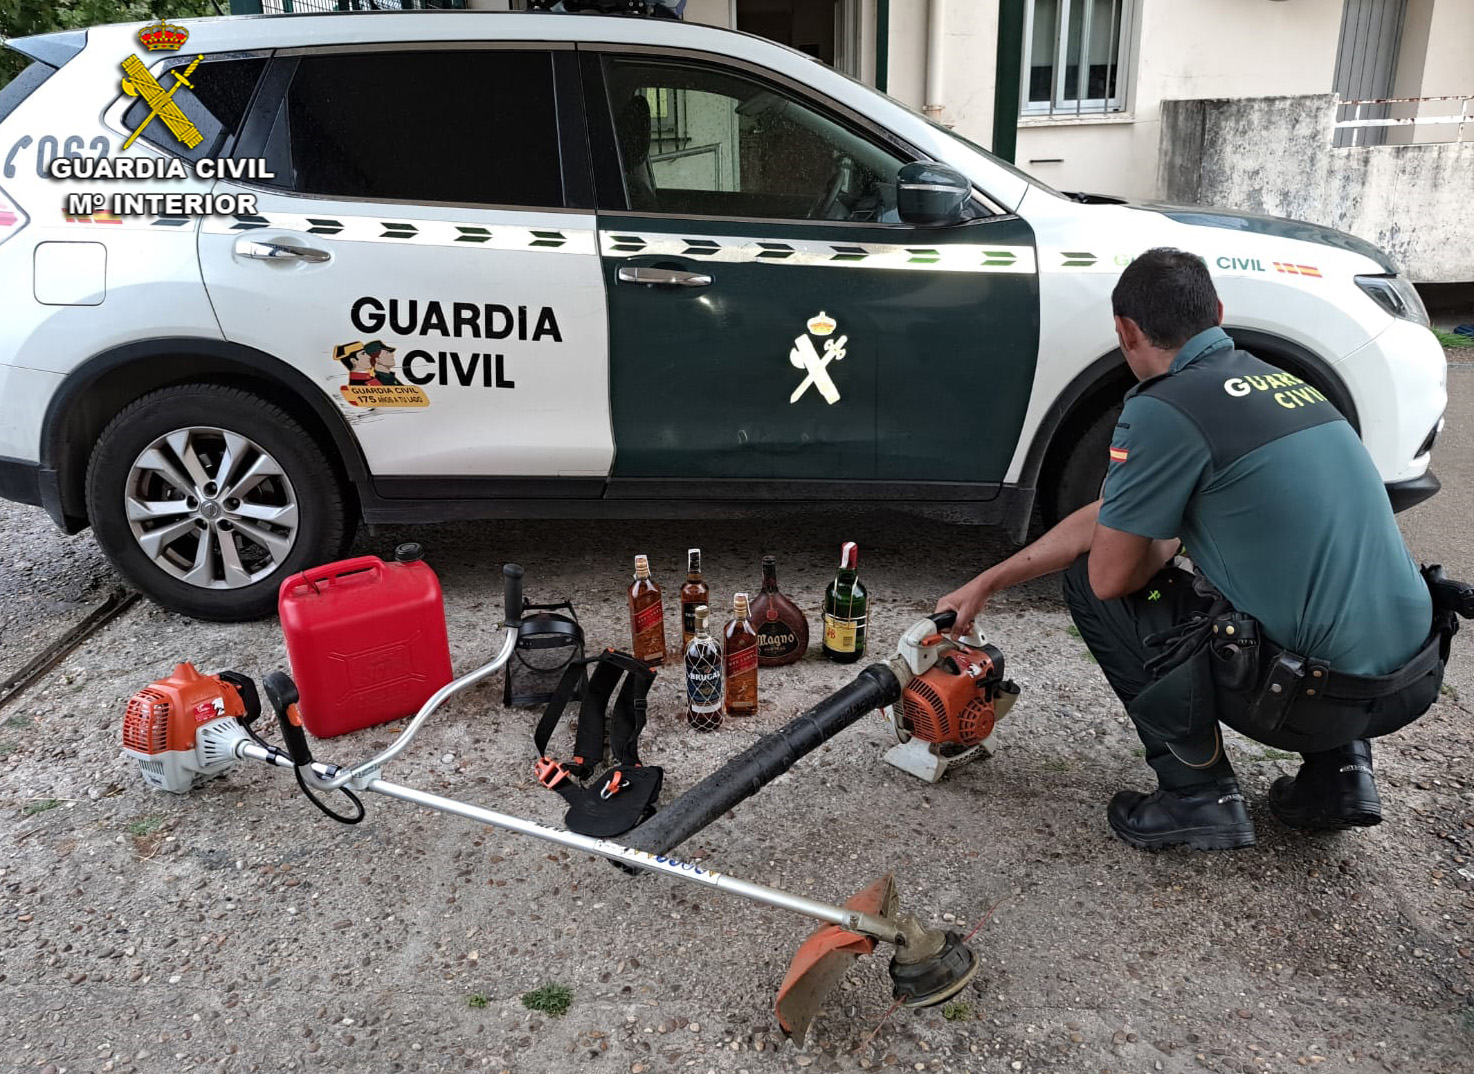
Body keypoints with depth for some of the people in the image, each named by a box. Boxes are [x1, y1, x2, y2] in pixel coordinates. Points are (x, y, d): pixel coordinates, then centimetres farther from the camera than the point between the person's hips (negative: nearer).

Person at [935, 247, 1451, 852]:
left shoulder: (1164, 408, -14)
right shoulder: (1277, 378, 14)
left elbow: (1109, 571, -9)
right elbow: (1105, 517, 16)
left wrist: (1166, 547, 14)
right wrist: (985, 584, 19)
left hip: (1320, 694, -8)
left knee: (1092, 581, 5)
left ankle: (1200, 796, 7)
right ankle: (1341, 767, 20)